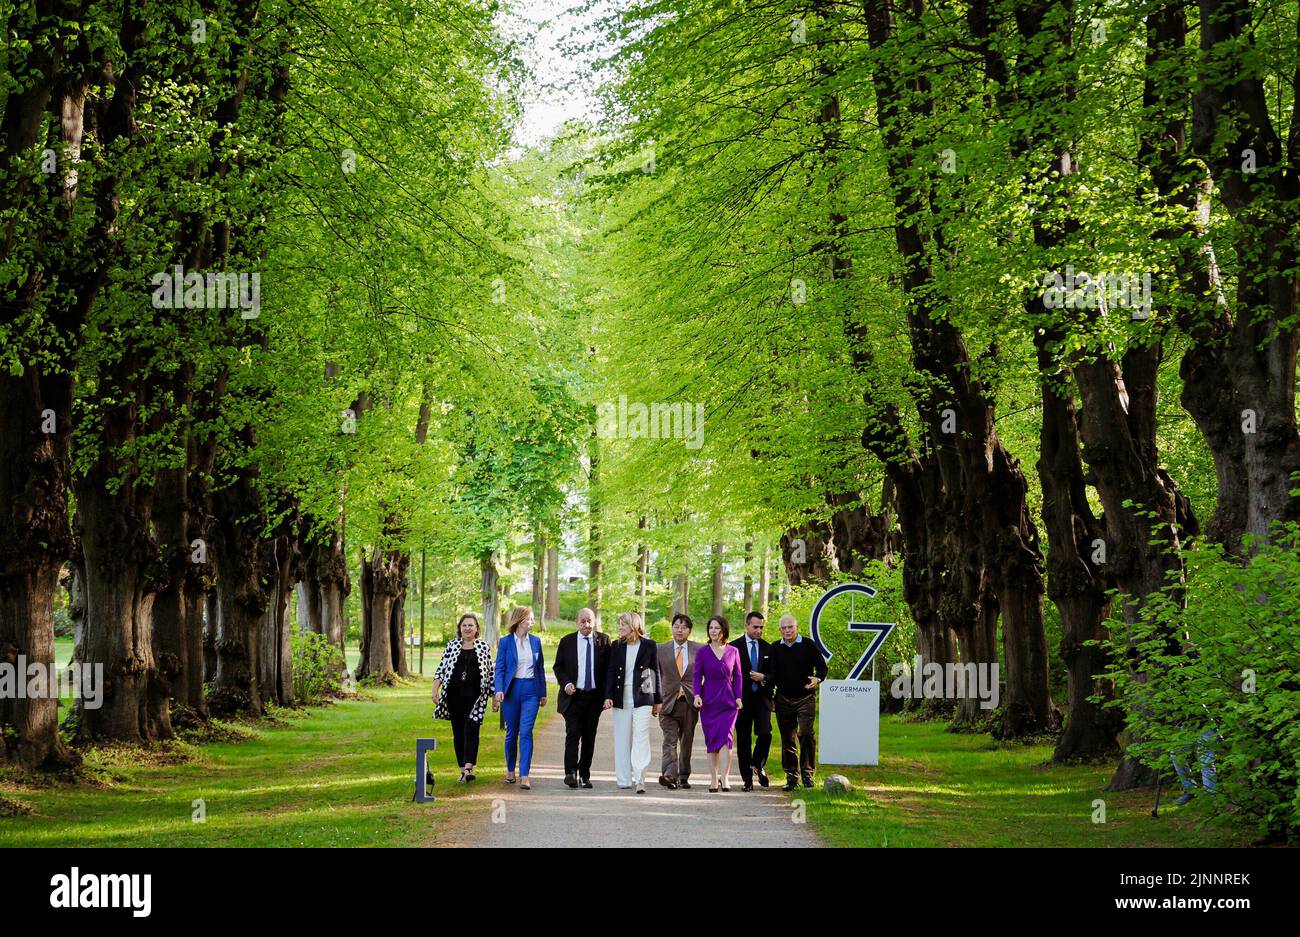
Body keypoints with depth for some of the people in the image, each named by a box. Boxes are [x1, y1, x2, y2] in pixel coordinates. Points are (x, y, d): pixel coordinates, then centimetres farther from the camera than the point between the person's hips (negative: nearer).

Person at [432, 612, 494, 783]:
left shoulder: (484, 647, 6)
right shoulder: (451, 646, 9)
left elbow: (490, 672, 8)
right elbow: (441, 669, 8)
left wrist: (494, 695, 6)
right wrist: (435, 690, -2)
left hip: (475, 696, -3)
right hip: (454, 695, 3)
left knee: (471, 729, -14)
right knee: (458, 732, 5)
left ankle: (468, 768, -23)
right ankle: (462, 769, 12)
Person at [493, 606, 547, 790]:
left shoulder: (535, 641, 7)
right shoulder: (505, 641, -1)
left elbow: (540, 668, 12)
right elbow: (500, 668, -3)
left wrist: (543, 693, 12)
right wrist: (499, 690, -16)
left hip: (531, 691, 1)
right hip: (512, 690, -1)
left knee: (526, 732, -10)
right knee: (512, 732, 9)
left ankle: (524, 775, -14)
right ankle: (510, 770, 28)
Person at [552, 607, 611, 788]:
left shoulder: (603, 641, 4)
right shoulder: (567, 642, 5)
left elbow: (609, 667, 6)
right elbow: (558, 667, 9)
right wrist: (565, 683, -10)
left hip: (594, 696, 1)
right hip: (573, 696, -1)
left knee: (589, 736, 7)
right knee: (573, 732, -14)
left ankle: (584, 775, 15)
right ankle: (571, 773, -16)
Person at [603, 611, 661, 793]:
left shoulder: (648, 645, 3)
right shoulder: (617, 646, 10)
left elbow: (655, 672, 7)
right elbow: (611, 672, 8)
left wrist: (657, 701, 7)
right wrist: (608, 696, -4)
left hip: (642, 697, -3)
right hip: (621, 698, 3)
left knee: (641, 737, -12)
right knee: (622, 740, 5)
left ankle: (640, 780, -17)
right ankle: (624, 780, 12)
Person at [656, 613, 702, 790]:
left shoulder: (699, 650, 5)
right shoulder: (661, 650, 6)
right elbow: (656, 677, 6)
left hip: (690, 703, 1)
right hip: (668, 702, -1)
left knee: (686, 742, 8)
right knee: (670, 740, -13)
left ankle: (683, 777, 17)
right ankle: (668, 775, -24)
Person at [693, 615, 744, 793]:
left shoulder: (733, 652, 7)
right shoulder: (702, 653, 4)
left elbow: (738, 676, 9)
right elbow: (697, 676, 2)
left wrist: (738, 697, -1)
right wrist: (697, 695, -13)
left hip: (728, 701, 0)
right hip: (709, 701, 0)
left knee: (725, 737, -14)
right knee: (711, 741, 1)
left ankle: (724, 777, -18)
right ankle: (714, 780, 6)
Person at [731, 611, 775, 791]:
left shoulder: (768, 648, 9)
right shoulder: (734, 647, 0)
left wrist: (763, 678, -8)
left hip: (762, 698, 1)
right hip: (742, 699, -1)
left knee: (765, 733, -13)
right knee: (743, 739, 2)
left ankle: (758, 764, 14)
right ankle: (747, 778, 10)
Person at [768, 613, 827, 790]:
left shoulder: (808, 646, 1)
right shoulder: (775, 649, 8)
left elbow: (822, 667, 6)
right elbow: (772, 674, 13)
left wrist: (817, 679, -15)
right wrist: (770, 696, 6)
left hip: (805, 698, -3)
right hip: (783, 699, 3)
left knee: (806, 734, -16)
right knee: (787, 739, 5)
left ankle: (807, 772, -5)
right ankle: (792, 777, 11)